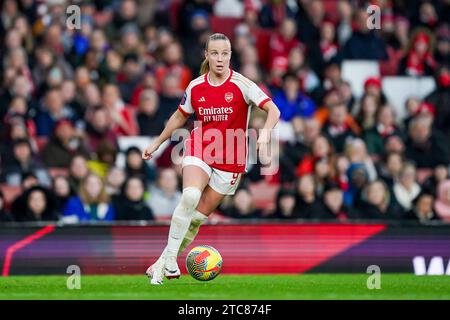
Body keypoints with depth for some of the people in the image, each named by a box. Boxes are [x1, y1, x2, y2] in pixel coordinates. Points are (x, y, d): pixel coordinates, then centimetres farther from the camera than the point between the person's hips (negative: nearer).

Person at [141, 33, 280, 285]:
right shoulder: (195, 87, 0)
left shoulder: (241, 84, -10)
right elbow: (179, 117, 19)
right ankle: (168, 258, -21)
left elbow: (273, 111, -17)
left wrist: (265, 134, -36)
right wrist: (157, 143, 23)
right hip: (199, 151, 1)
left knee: (198, 216, 0)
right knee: (190, 196, -28)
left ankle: (167, 262, 16)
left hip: (230, 160, -1)